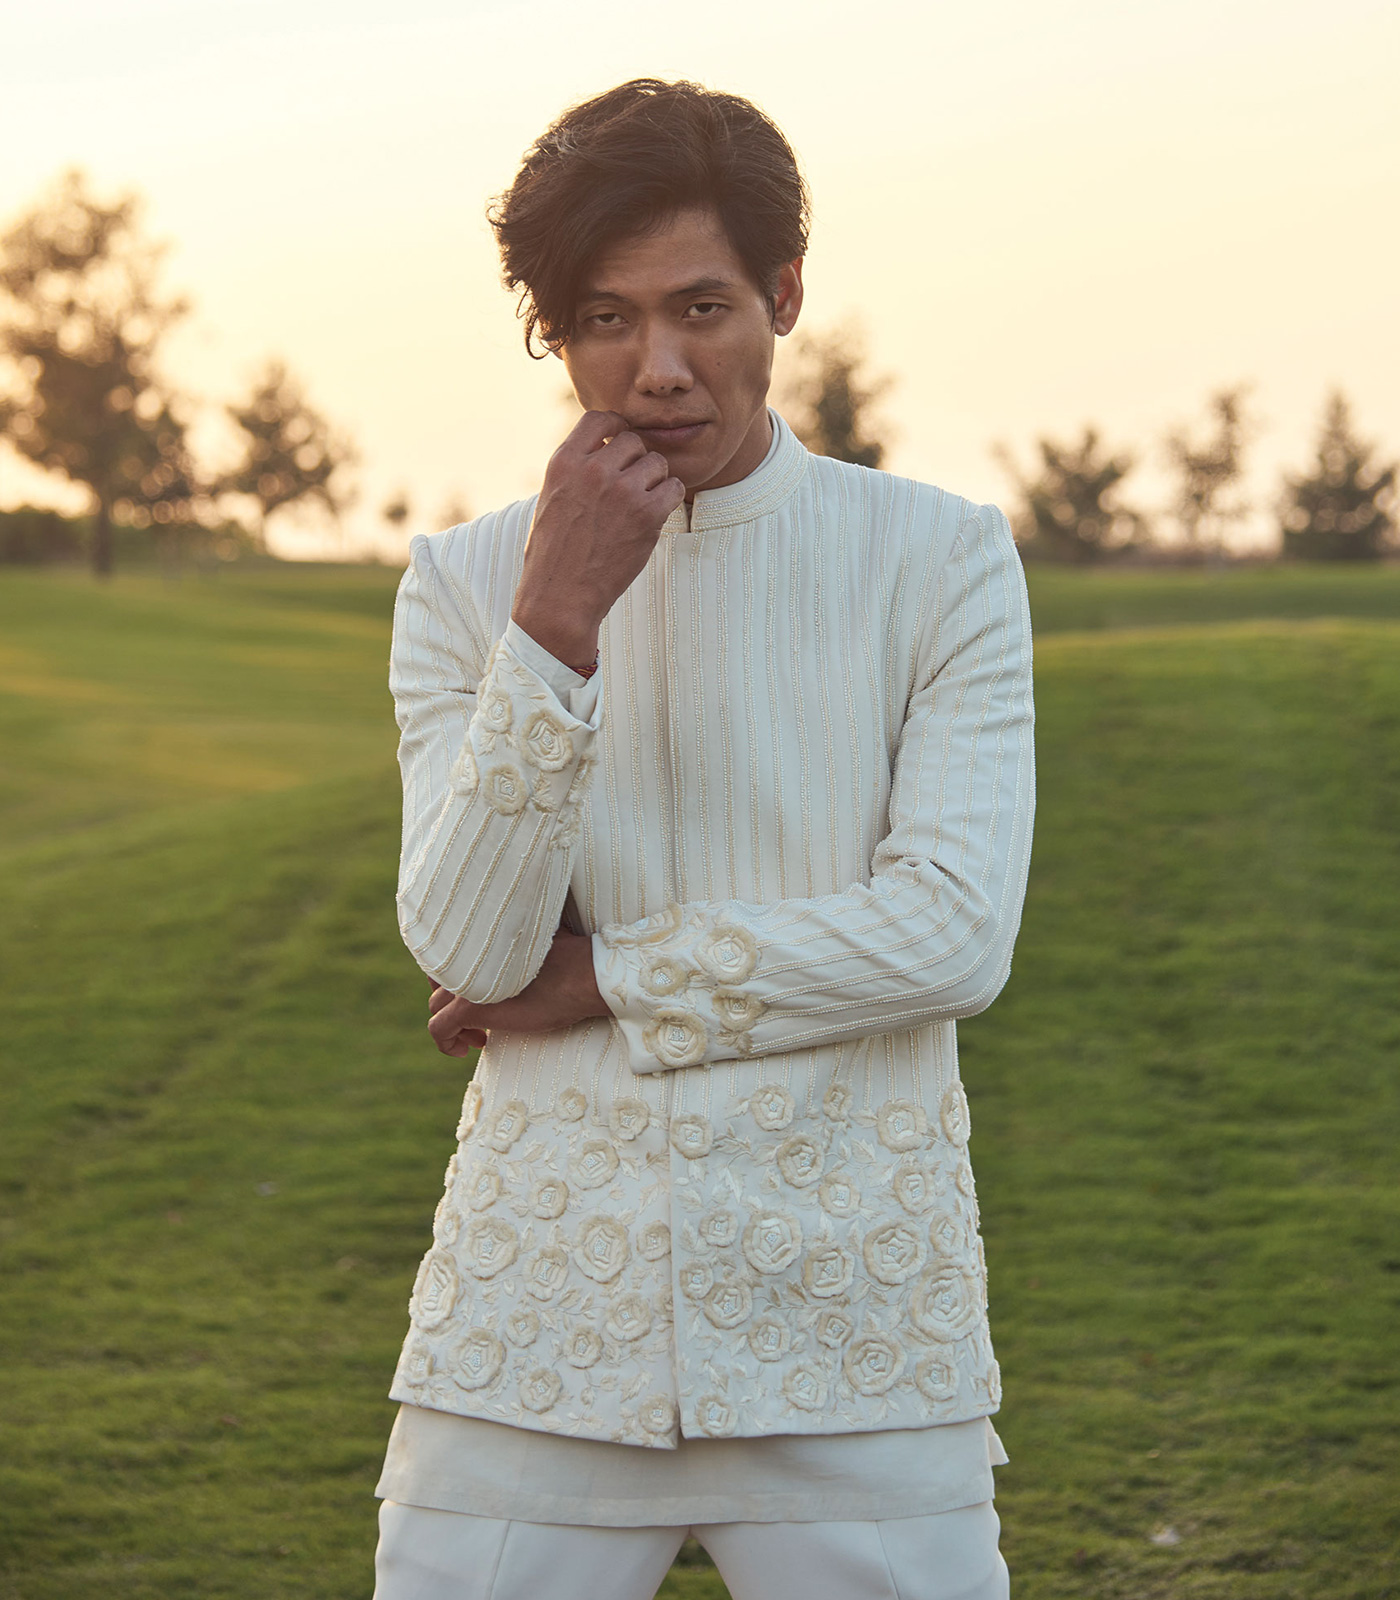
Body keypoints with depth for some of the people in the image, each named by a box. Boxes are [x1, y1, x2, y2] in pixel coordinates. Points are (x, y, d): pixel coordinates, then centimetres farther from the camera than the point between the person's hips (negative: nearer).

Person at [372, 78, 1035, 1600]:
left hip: (855, 1339, -1)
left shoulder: (942, 562, -1)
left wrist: (600, 981, -7)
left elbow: (956, 934, -10)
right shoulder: (465, 585, 4)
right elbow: (466, 948, -7)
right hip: (538, 1321, 1)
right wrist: (553, 629, -18)